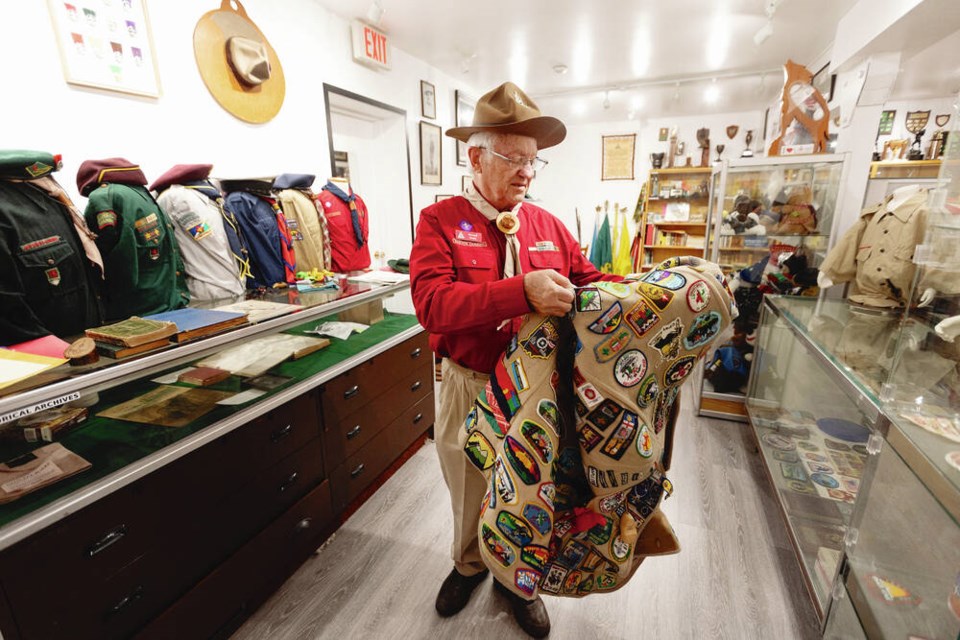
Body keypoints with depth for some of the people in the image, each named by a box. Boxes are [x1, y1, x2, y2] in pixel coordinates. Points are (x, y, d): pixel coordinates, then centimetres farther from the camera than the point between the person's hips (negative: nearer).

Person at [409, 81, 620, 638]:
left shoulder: (548, 225, 2)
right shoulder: (440, 221, -10)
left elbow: (588, 281, 4)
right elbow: (432, 301, -26)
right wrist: (523, 291, -38)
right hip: (470, 387, -2)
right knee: (470, 492, 22)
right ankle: (469, 565, 53)